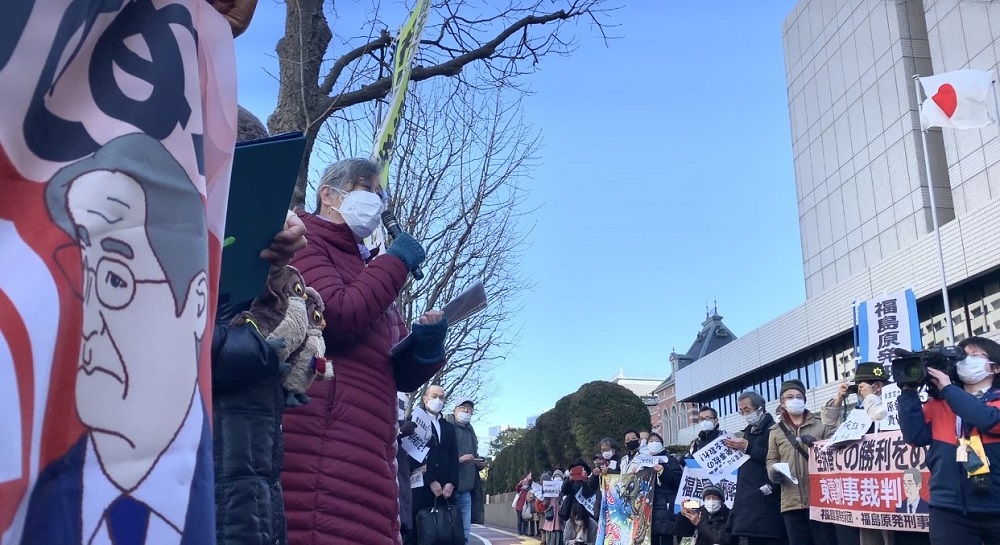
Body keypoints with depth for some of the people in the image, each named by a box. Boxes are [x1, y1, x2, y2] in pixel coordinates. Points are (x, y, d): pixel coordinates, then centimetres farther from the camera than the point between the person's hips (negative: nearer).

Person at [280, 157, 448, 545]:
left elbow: (403, 376, 23)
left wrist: (426, 347, 0)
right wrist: (396, 263, -1)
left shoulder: (367, 272, 27)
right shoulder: (302, 240, 5)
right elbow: (337, 315, -15)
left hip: (367, 453, 8)